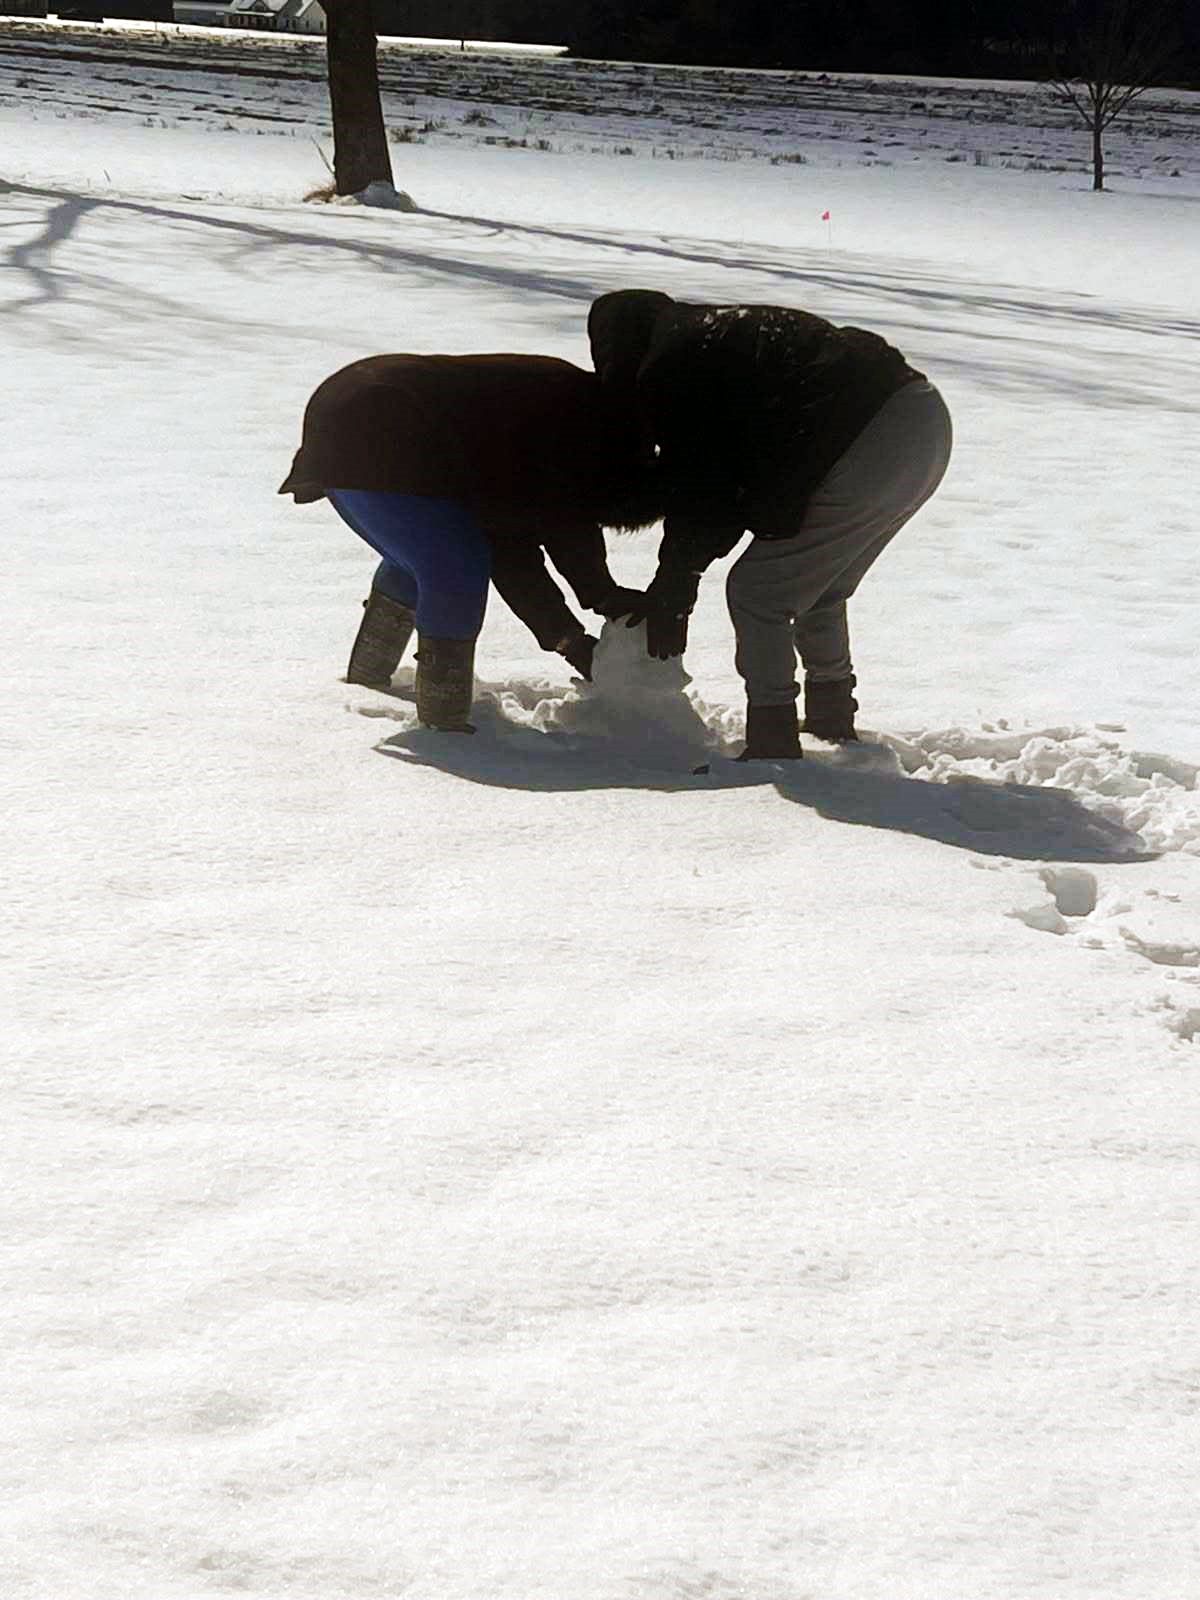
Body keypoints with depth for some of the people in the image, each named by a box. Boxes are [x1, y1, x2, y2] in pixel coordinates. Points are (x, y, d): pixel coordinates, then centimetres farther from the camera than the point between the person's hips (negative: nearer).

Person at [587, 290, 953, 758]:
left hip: (870, 451, -10)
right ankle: (832, 723, 39)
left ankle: (772, 749, 3)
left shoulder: (669, 373, -1)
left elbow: (694, 496, -1)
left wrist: (671, 596, 11)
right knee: (819, 591, 27)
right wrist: (675, 586, 25)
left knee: (757, 593, 1)